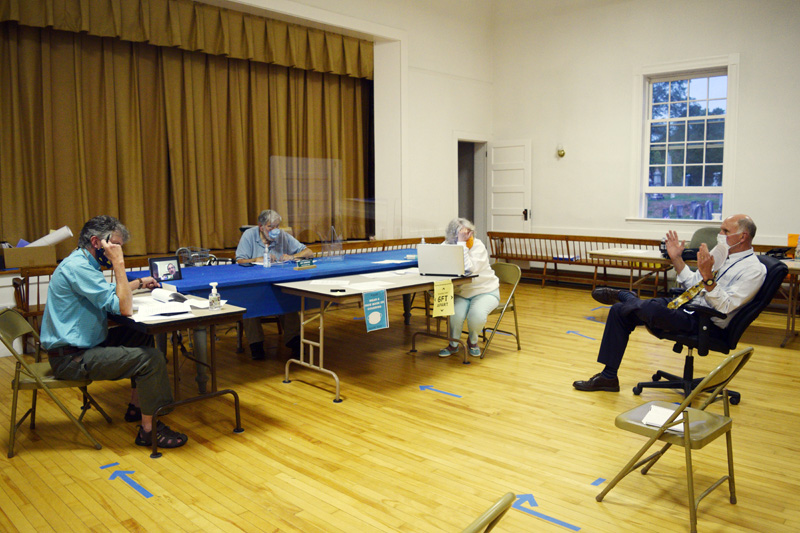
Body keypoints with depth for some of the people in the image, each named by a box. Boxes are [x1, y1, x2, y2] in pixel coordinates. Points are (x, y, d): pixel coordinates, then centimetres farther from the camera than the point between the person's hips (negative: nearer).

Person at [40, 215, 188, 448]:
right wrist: (118, 263, -22)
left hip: (81, 345, 11)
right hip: (71, 358, -11)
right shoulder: (77, 267, -21)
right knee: (152, 359, -20)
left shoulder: (83, 263, 12)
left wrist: (139, 283, 33)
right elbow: (124, 308, -25)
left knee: (143, 337, 19)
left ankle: (136, 406, 23)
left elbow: (109, 292, 33)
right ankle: (148, 430, -9)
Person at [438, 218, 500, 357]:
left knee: (477, 315, -31)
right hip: (461, 292, 3)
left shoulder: (478, 245, -15)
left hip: (485, 291, -2)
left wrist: (462, 243, -30)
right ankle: (453, 344, 5)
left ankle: (472, 341, 5)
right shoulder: (447, 246, -2)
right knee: (456, 315, -27)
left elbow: (469, 268, -31)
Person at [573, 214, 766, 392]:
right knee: (619, 310, -2)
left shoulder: (754, 270, -10)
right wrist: (676, 259, 7)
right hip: (685, 304, 9)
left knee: (649, 307, -34)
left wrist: (707, 276, -31)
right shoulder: (720, 252, 15)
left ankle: (622, 295, 7)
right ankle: (608, 377, 2)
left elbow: (725, 307, -21)